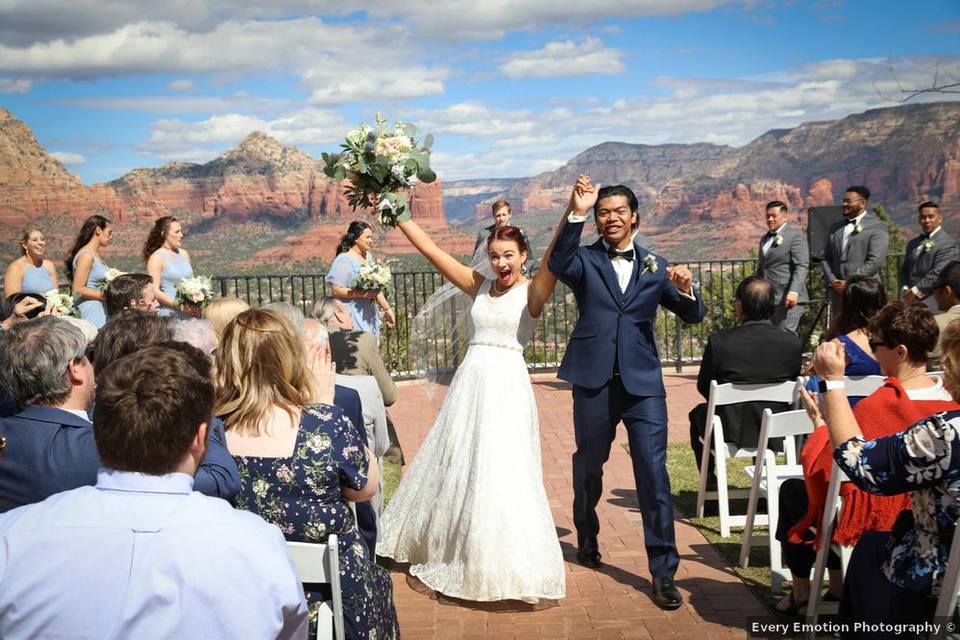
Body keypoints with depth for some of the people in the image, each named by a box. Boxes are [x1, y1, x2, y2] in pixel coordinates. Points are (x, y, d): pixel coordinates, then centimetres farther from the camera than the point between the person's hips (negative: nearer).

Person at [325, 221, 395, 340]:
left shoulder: (369, 257, 12)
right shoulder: (343, 260, -12)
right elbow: (336, 290, -17)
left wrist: (387, 309, 18)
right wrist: (362, 293, -19)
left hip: (368, 314, 8)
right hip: (352, 317, -8)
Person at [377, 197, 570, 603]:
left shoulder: (533, 291, -3)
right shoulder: (478, 285, 9)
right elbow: (430, 250, 8)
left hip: (507, 385, -5)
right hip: (470, 382, 5)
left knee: (501, 473, -6)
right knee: (454, 467, 15)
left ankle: (510, 565, 8)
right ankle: (449, 552, 35)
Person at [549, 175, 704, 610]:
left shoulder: (654, 266, 10)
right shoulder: (585, 260, 3)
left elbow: (693, 316, 5)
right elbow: (558, 266, -21)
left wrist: (685, 290, -16)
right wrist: (576, 214, -30)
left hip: (642, 380, 1)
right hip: (594, 380, 0)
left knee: (653, 472, -6)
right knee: (589, 464, 16)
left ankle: (663, 572, 0)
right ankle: (587, 539, 41)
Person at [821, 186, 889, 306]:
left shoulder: (877, 227, 0)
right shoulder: (835, 228, 19)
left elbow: (875, 260, -10)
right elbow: (827, 259, 16)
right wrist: (832, 280, -2)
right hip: (837, 291, 5)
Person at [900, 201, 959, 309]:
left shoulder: (948, 243, -7)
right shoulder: (912, 243, 19)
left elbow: (938, 273, -17)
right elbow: (904, 269, 19)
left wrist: (915, 292, -15)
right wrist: (906, 289, 0)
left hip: (934, 303, -7)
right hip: (911, 300, 7)